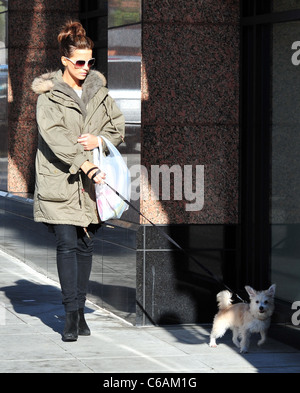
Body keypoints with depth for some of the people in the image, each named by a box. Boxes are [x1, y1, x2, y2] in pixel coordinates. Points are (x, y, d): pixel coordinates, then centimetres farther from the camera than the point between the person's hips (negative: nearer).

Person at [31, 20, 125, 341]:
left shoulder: (98, 91, 11)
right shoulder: (49, 95, -4)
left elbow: (119, 126, 16)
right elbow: (54, 135, -16)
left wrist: (100, 140, -6)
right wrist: (83, 163, -27)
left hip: (90, 182, 4)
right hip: (59, 180, -4)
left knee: (86, 245, 7)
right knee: (67, 244, -9)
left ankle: (80, 311, 15)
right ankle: (71, 314, -7)